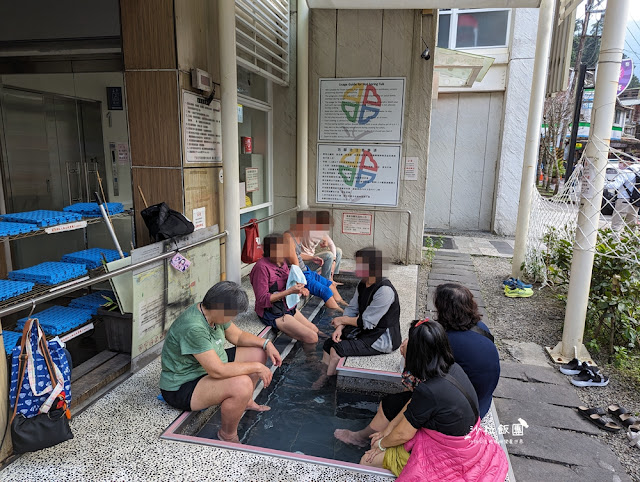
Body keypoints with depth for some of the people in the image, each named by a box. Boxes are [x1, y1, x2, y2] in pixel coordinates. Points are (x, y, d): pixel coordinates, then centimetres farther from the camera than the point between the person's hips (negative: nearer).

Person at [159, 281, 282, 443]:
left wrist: (266, 343, -3)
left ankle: (245, 402, 25)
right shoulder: (193, 328, -35)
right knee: (242, 384, -33)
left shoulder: (213, 313, -6)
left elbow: (237, 336, 10)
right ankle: (228, 435, -7)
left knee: (258, 352, 6)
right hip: (182, 388, -10)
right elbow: (218, 370, -36)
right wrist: (256, 367, -27)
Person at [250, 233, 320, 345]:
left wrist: (299, 288, -5)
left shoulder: (282, 262, 3)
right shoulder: (261, 267, -21)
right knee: (311, 338, -13)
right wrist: (289, 291, -27)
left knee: (315, 330, 10)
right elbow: (262, 300, -22)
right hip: (272, 313, -9)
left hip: (287, 307, 9)